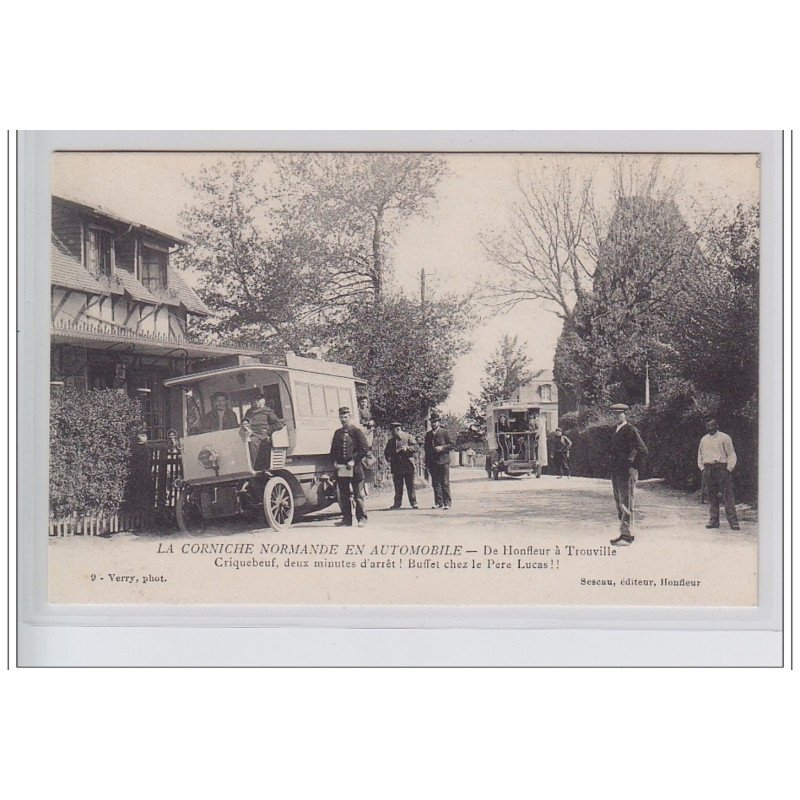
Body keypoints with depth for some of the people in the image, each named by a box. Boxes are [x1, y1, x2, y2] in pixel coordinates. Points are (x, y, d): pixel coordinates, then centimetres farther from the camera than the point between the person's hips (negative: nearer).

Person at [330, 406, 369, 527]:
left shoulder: (357, 431, -1)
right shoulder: (337, 432, 15)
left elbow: (364, 449, -6)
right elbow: (333, 450, 20)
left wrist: (353, 460, -13)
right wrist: (334, 462, 2)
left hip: (355, 468, -5)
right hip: (340, 468, 5)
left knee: (358, 495, -1)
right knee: (343, 495, 7)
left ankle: (361, 518, 4)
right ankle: (347, 519, 13)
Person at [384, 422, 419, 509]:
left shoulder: (408, 437, 0)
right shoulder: (391, 440, 11)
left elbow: (416, 448, -7)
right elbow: (386, 452, 19)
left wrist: (407, 448, -21)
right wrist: (389, 459, 1)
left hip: (408, 465, -3)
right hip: (396, 467, 3)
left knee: (410, 486, 1)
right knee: (397, 487, 4)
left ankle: (413, 502, 10)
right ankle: (397, 504, 9)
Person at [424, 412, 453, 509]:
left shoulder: (444, 432, 2)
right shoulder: (428, 434, 16)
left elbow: (451, 445, 0)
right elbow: (426, 449, 18)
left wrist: (442, 447, -16)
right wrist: (426, 463, 12)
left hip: (443, 461, -5)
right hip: (432, 463, 5)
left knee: (445, 483, -5)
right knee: (435, 484, 5)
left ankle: (447, 503, -3)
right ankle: (438, 503, 9)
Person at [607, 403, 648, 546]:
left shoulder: (630, 430, -11)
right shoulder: (617, 431, 16)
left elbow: (643, 450, -18)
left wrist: (634, 467, -12)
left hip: (627, 473, -9)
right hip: (616, 473, 9)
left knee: (626, 505, -7)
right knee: (620, 505, 11)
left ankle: (626, 535, -5)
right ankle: (625, 534, 17)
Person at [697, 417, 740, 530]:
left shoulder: (724, 438, 1)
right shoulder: (704, 440, 17)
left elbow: (731, 455, -1)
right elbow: (700, 456, 22)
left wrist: (728, 469, -8)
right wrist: (703, 468, 9)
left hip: (722, 469, -5)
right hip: (708, 470, 5)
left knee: (728, 496, -8)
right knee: (712, 497, 6)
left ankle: (733, 521, -9)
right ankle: (714, 520, 11)